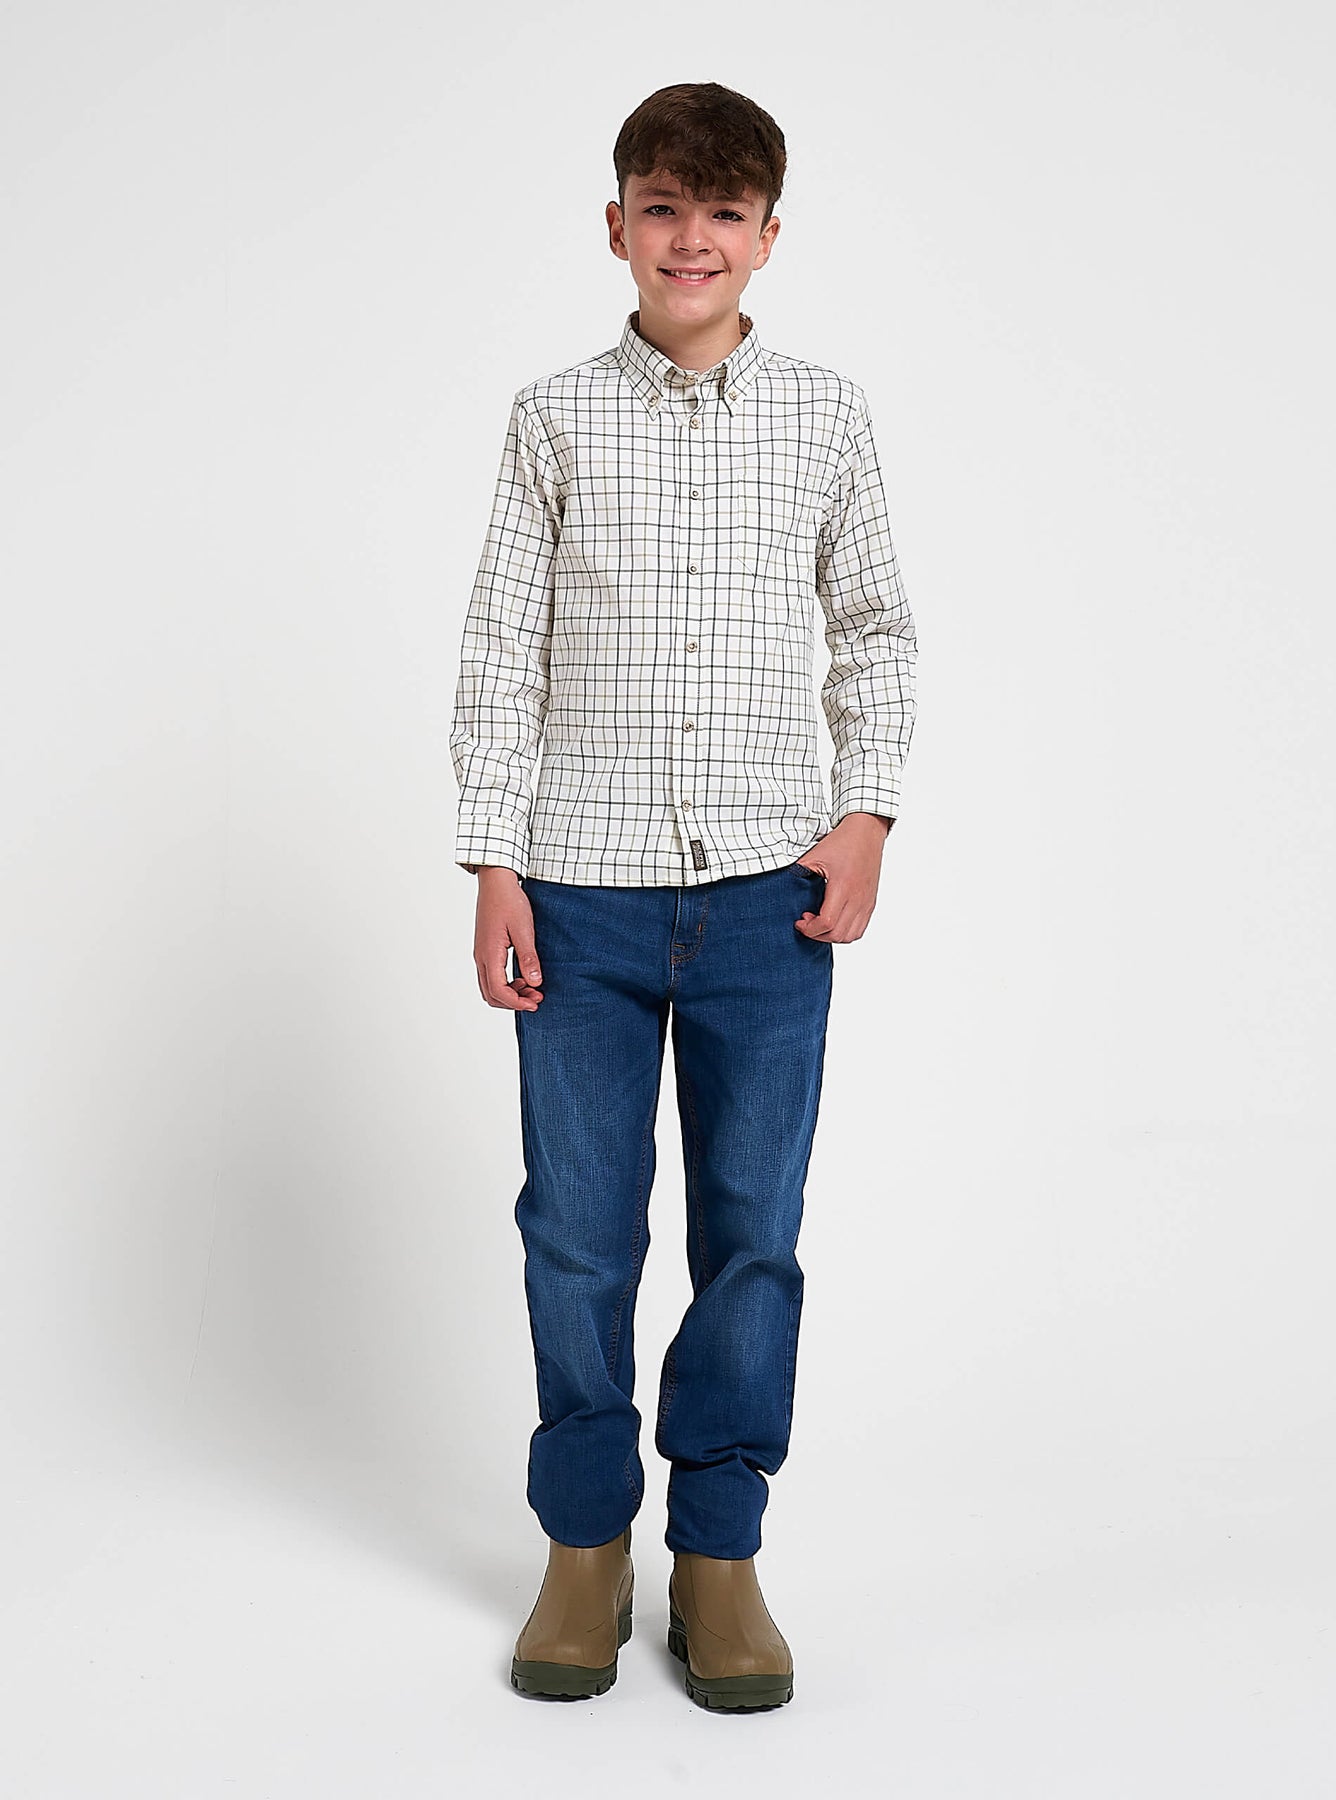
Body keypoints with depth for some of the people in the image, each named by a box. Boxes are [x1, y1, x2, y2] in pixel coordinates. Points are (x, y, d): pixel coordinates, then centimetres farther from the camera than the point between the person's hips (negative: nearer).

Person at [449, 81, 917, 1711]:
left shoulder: (828, 419, 7)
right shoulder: (555, 419, 5)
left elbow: (874, 629, 14)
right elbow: (501, 648, 4)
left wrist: (868, 809, 1)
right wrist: (494, 865, -1)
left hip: (770, 888, 1)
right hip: (584, 888, 0)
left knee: (754, 1228, 6)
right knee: (577, 1229, 6)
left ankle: (719, 1552, 21)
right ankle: (586, 1543, 24)